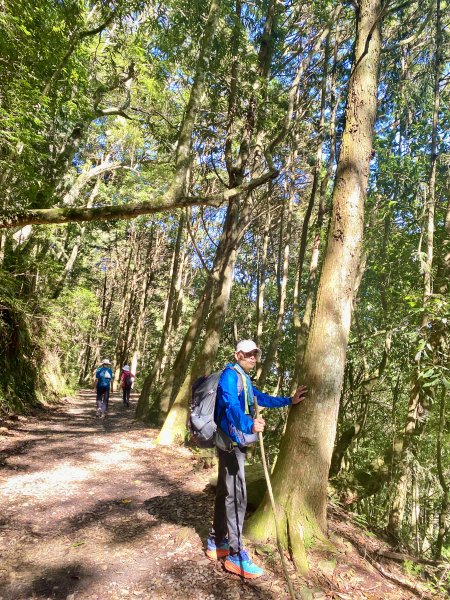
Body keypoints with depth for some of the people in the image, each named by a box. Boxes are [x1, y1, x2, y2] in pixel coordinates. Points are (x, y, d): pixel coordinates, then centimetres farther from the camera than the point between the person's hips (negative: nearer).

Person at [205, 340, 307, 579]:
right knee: (236, 496, -7)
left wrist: (289, 401, 31)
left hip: (235, 443, 10)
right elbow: (231, 404, -32)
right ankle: (236, 556, 1)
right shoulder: (230, 375, -15)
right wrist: (249, 425, -48)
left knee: (225, 492, 16)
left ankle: (216, 542, 28)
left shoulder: (245, 379, 17)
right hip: (231, 442, -10)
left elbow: (262, 398, 29)